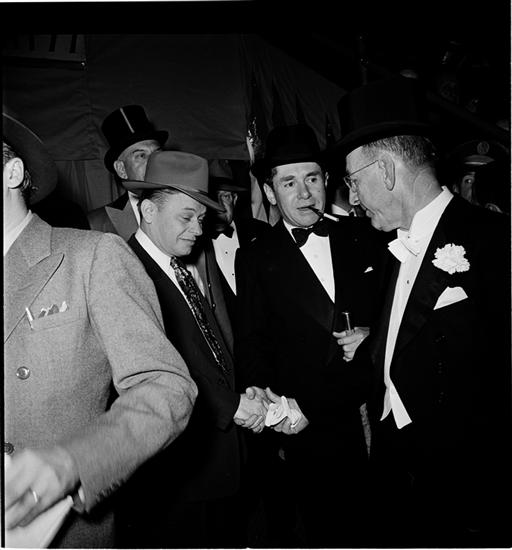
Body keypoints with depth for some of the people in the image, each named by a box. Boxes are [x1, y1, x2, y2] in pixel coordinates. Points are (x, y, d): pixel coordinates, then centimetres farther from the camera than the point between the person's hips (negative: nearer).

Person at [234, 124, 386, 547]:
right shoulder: (255, 259, -1)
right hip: (311, 429, -2)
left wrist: (373, 335, -9)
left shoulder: (360, 240, 5)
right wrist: (285, 410, -13)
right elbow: (251, 346, -1)